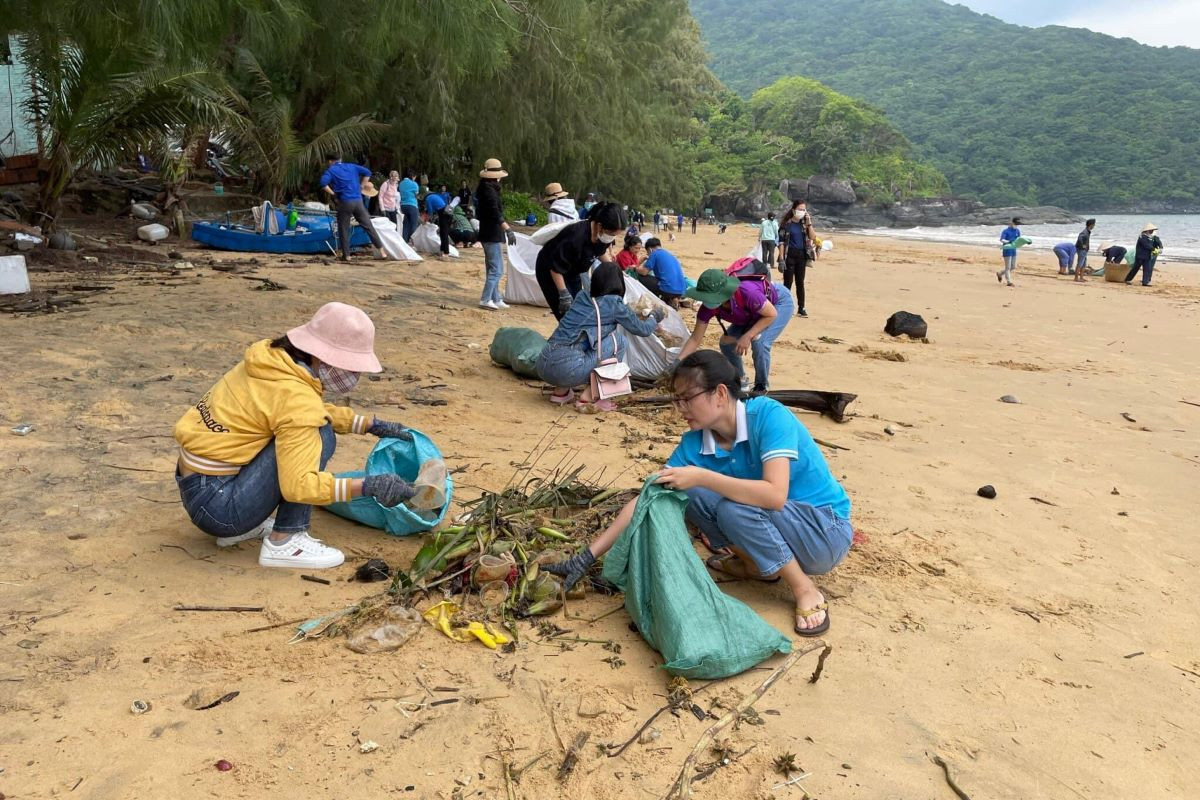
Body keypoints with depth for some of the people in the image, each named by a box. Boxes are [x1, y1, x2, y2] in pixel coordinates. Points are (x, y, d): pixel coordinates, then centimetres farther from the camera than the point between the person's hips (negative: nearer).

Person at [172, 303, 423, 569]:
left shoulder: (275, 357, 3)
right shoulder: (296, 398, -23)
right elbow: (298, 485, -28)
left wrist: (373, 426, 16)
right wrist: (367, 486, -26)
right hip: (216, 505, -9)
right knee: (319, 436, -15)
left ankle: (243, 527, 14)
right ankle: (285, 542, -9)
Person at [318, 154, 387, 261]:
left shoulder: (331, 170, 3)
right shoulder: (351, 166, 15)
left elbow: (323, 183, -14)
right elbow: (367, 172, 10)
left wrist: (333, 194, -2)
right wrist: (361, 186, 14)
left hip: (345, 203, -3)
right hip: (358, 200, 3)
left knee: (343, 230, 8)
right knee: (368, 226, 5)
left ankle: (346, 255, 9)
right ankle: (381, 252, 2)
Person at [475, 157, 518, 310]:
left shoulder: (485, 187, 15)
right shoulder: (489, 190, -16)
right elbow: (495, 212, -28)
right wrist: (508, 230, -35)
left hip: (488, 234, 11)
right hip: (492, 235, -11)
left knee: (493, 269, 14)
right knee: (497, 270, -9)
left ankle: (496, 299, 20)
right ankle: (485, 299, -9)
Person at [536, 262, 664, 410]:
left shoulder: (582, 297, 18)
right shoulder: (613, 303, 2)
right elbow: (643, 330, 15)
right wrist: (656, 316, 35)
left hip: (543, 365, 7)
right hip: (567, 370, -7)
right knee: (618, 340, 9)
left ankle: (561, 391, 19)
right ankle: (589, 398, 6)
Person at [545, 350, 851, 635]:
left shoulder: (768, 415, -24)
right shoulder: (694, 444, -7)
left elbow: (775, 495, -36)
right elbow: (647, 500, -9)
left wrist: (702, 476, -34)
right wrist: (587, 558, -13)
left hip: (827, 532, -5)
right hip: (768, 525, 6)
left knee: (733, 507, -31)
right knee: (688, 494, -13)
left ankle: (806, 590, -13)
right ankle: (757, 564, 3)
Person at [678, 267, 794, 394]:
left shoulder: (747, 293, -43)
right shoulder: (708, 306, -26)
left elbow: (771, 314, -26)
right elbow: (695, 339, -19)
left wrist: (747, 336, -33)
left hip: (779, 302, -6)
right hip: (754, 312, 6)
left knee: (759, 342, -25)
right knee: (726, 342, -6)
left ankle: (762, 387, -2)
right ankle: (741, 383, 16)